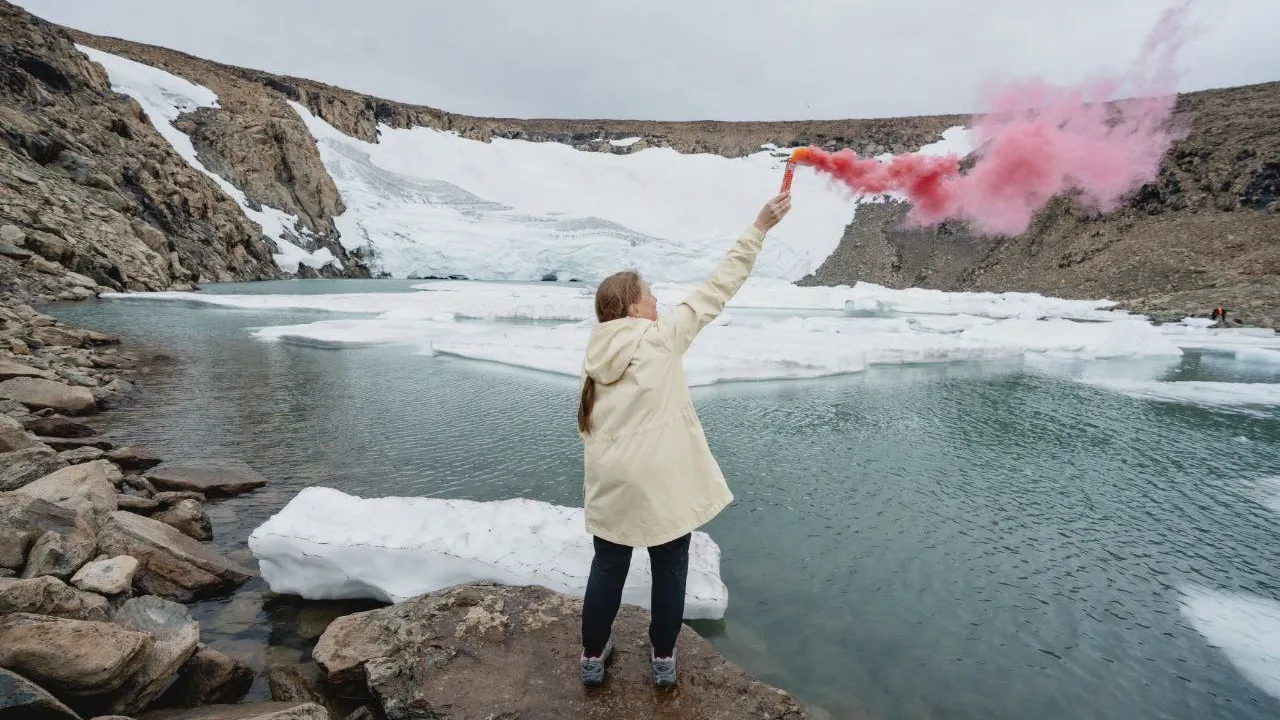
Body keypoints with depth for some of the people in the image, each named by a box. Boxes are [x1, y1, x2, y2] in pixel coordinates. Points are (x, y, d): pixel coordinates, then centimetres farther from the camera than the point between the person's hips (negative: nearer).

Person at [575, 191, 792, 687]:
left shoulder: (595, 355, 4)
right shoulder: (662, 337, -11)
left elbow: (588, 425, 8)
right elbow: (715, 291, -9)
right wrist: (759, 228, -4)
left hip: (610, 484, 4)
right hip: (661, 482, -4)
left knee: (608, 568, 20)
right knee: (669, 569, 17)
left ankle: (592, 657, 36)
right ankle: (663, 659, 34)